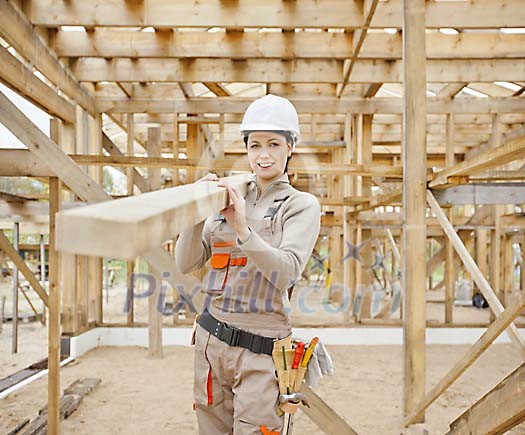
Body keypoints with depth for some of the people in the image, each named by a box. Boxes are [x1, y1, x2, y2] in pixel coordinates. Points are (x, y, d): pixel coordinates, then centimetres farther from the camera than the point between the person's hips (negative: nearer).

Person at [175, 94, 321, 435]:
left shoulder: (302, 205, -2)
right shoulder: (229, 197, 9)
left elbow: (286, 272, -17)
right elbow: (186, 264, 3)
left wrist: (242, 228, -28)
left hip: (260, 347, -4)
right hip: (211, 339, 5)